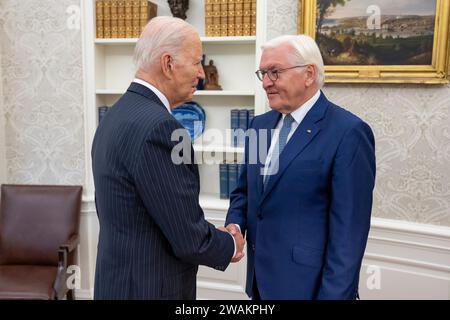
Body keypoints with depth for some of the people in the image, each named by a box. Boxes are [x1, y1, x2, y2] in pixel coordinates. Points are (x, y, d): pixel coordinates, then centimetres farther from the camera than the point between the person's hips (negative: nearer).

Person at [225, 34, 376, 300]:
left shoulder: (348, 132, -16)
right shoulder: (260, 124, 6)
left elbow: (348, 229, -17)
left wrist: (334, 294, -17)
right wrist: (234, 224, -4)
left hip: (308, 284, -6)